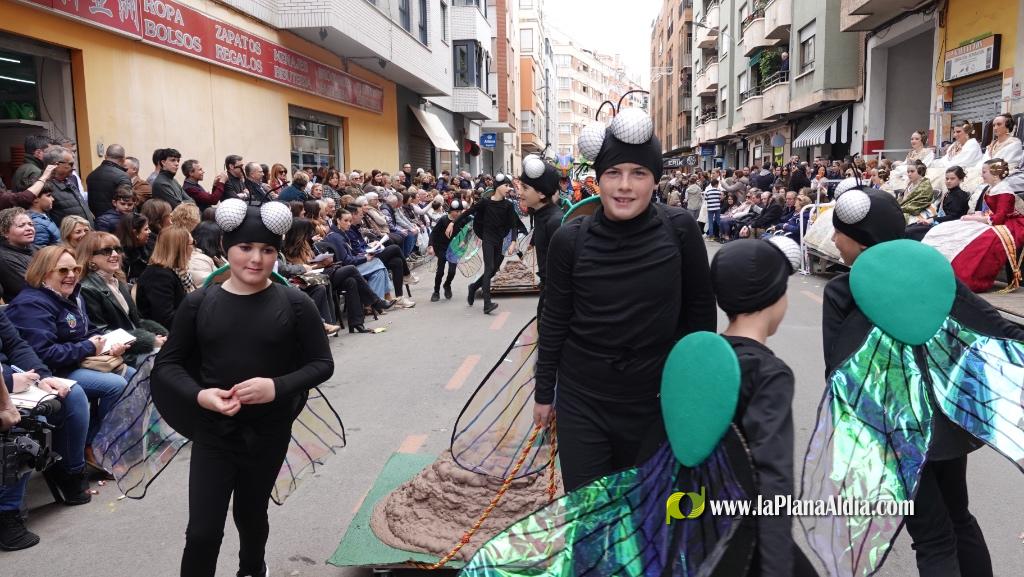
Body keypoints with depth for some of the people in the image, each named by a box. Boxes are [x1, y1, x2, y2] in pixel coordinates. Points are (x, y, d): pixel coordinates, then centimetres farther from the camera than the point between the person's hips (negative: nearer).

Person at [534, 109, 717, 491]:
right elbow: (554, 321, -2)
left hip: (657, 398, 1)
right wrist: (544, 393, 5)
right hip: (582, 400, 0)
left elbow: (700, 308, -1)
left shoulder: (680, 230, -11)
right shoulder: (570, 240, -11)